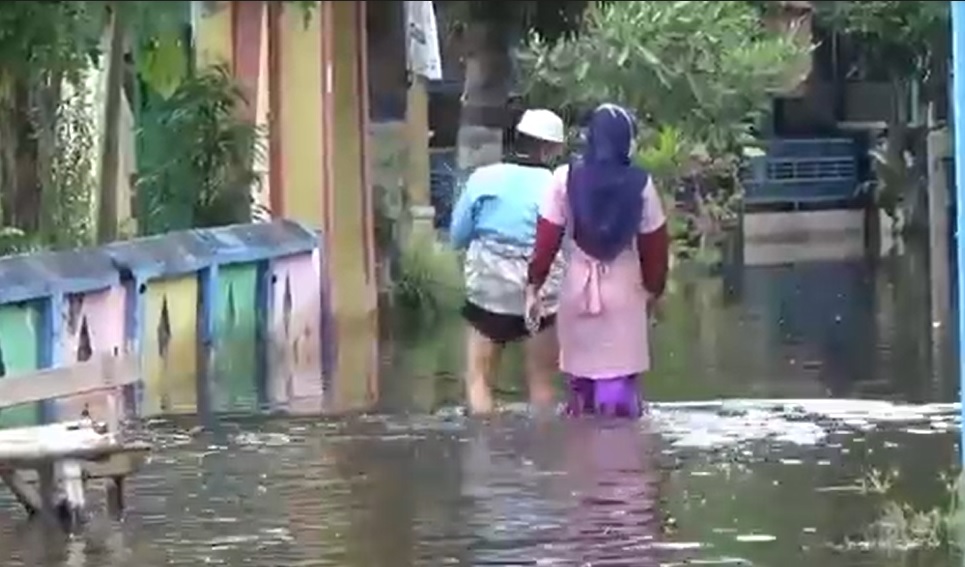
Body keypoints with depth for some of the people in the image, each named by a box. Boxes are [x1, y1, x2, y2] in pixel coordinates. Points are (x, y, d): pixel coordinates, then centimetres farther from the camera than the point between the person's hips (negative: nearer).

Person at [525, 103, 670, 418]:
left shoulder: (566, 178, -6)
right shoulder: (641, 184, -5)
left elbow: (547, 238, -6)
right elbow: (654, 244, 1)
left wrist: (534, 286, 2)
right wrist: (653, 288, 15)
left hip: (578, 288, 1)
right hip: (624, 289, -1)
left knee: (580, 373, 13)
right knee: (620, 376, -1)